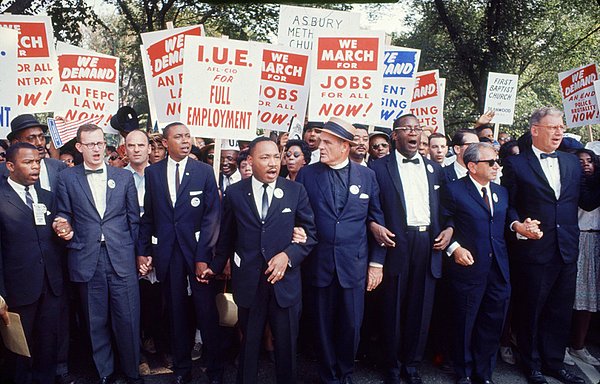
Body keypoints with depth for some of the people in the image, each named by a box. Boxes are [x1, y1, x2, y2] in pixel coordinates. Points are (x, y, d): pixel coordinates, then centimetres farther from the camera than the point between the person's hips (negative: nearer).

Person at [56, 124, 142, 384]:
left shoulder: (124, 176, 8)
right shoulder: (67, 178, 6)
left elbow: (134, 218, 9)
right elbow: (64, 217, 8)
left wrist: (130, 250, 7)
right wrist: (69, 239, -3)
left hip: (121, 258, 0)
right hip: (86, 260, 0)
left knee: (127, 319, 2)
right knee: (96, 321, 9)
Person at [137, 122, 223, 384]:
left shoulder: (204, 171, -1)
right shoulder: (152, 172, 6)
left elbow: (212, 215, -5)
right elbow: (147, 215, 8)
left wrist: (203, 256, -11)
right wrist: (142, 251, 2)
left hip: (197, 249, -2)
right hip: (166, 251, 2)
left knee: (206, 311, 2)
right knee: (176, 312, 11)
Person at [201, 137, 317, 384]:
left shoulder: (296, 191, -1)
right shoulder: (235, 193, 1)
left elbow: (311, 233, 0)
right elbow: (227, 236, 12)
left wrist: (288, 255, -13)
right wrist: (216, 266, 17)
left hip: (285, 280, 0)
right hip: (248, 281, 1)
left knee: (286, 345, 12)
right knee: (249, 343, 16)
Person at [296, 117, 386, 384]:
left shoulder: (366, 176, 2)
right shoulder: (307, 174, 1)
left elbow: (377, 221, 4)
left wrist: (376, 262, 2)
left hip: (354, 264, 0)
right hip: (319, 264, 0)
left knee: (351, 327, 10)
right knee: (323, 327, 12)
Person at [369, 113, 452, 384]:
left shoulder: (434, 168, 15)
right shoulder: (379, 167, 2)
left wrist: (449, 229, 1)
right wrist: (374, 226, -16)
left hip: (429, 243, 3)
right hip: (397, 243, -3)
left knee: (421, 309, 8)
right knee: (393, 309, 6)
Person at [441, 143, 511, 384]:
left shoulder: (502, 192, 13)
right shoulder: (454, 190, -6)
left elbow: (503, 226, 16)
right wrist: (454, 248, -16)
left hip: (498, 270, 5)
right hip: (467, 267, -5)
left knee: (492, 325, 11)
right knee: (464, 325, 9)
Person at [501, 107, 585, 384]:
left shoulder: (572, 162, 11)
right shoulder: (516, 164, -4)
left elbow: (579, 200, 14)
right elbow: (508, 205, -4)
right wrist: (517, 224, -20)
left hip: (567, 250, 5)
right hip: (533, 250, -4)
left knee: (560, 311, 14)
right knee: (531, 310, 9)